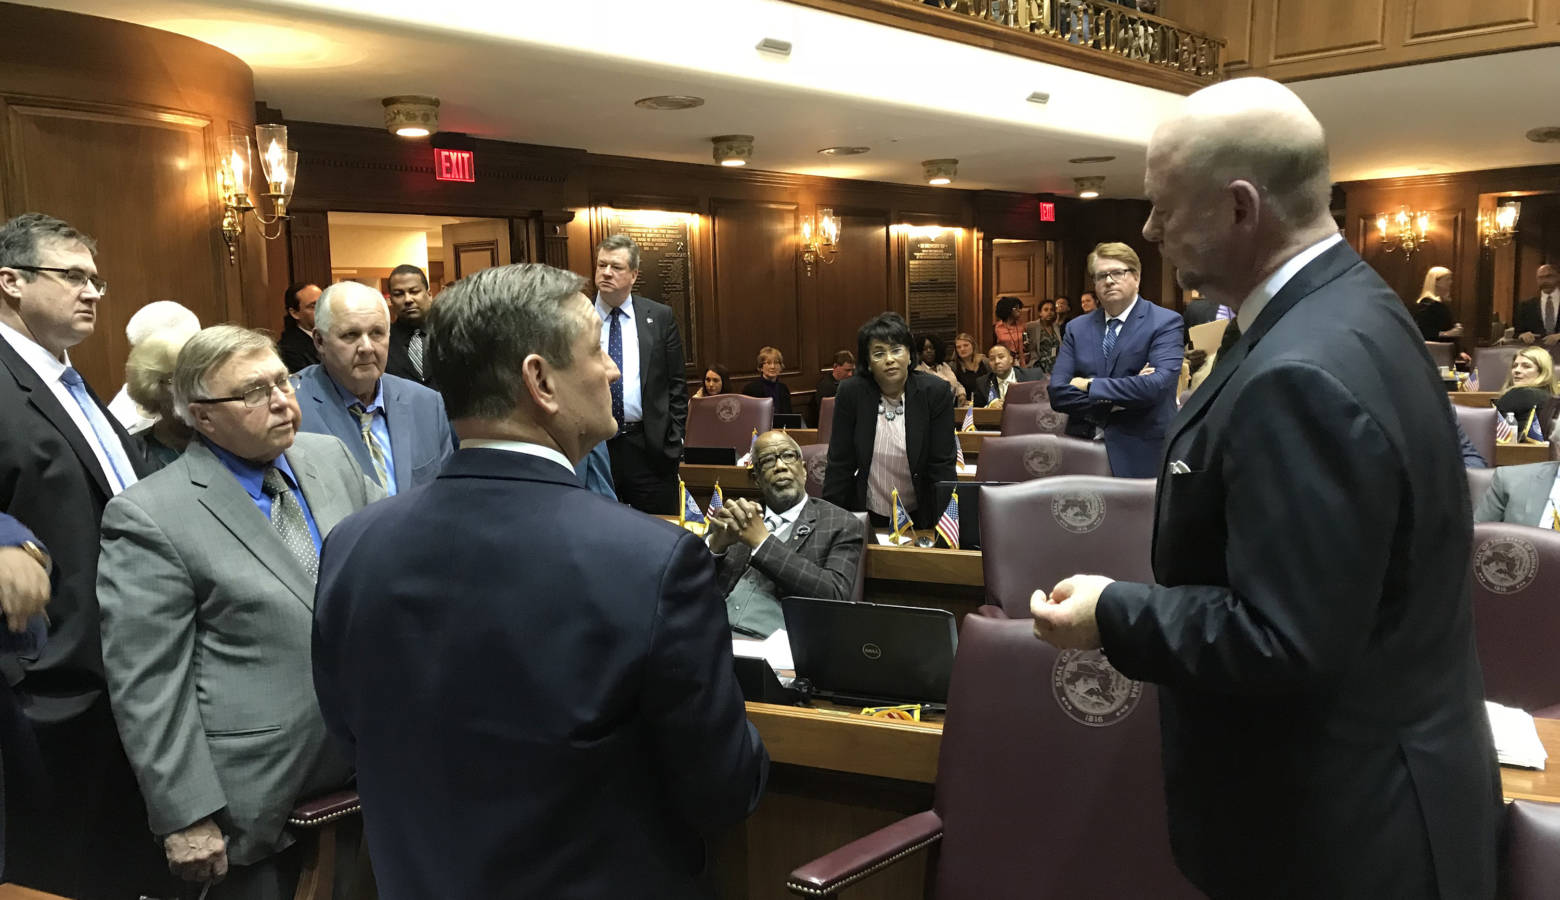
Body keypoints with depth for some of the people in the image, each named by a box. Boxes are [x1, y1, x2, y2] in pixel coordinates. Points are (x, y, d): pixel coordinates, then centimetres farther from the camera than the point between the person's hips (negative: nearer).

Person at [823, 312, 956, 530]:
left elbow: (941, 465, -10)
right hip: (866, 517, 0)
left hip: (919, 517, 0)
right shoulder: (851, 393, -8)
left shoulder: (935, 392, -10)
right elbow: (840, 465, -6)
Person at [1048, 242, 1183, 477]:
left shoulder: (1165, 323, -1)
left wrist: (1090, 386, -9)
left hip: (1142, 456, -3)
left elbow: (1158, 385, -16)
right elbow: (1057, 393, 1)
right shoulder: (1077, 328, 11)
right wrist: (1113, 401, -11)